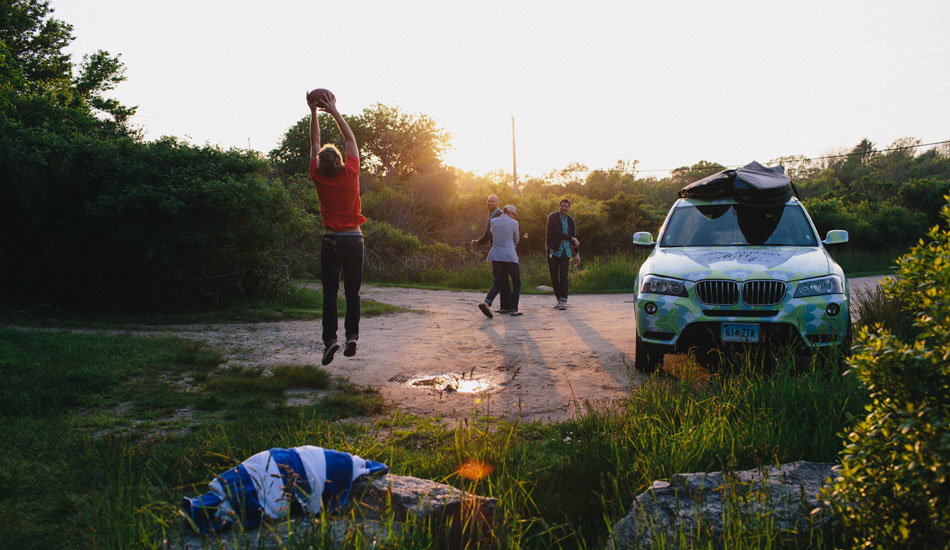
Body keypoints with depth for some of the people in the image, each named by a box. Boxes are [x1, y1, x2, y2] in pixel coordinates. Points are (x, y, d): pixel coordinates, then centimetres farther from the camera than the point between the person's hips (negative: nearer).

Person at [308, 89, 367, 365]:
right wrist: (334, 111, 9)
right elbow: (351, 139, 5)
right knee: (352, 292, 8)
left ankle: (330, 339, -10)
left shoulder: (318, 177, -5)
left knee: (330, 292, -1)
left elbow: (315, 143, 8)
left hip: (331, 241, 0)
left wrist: (314, 112, 13)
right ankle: (352, 335, 2)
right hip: (354, 239, 0)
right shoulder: (350, 174, -7)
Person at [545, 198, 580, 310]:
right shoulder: (552, 217, -8)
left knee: (563, 277, -10)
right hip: (553, 251, -2)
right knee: (554, 277, 3)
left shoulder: (571, 221, 8)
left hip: (565, 251, 2)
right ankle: (559, 300, 15)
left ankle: (563, 301, -16)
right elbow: (557, 233, -19)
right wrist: (572, 238, -19)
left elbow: (574, 237, 16)